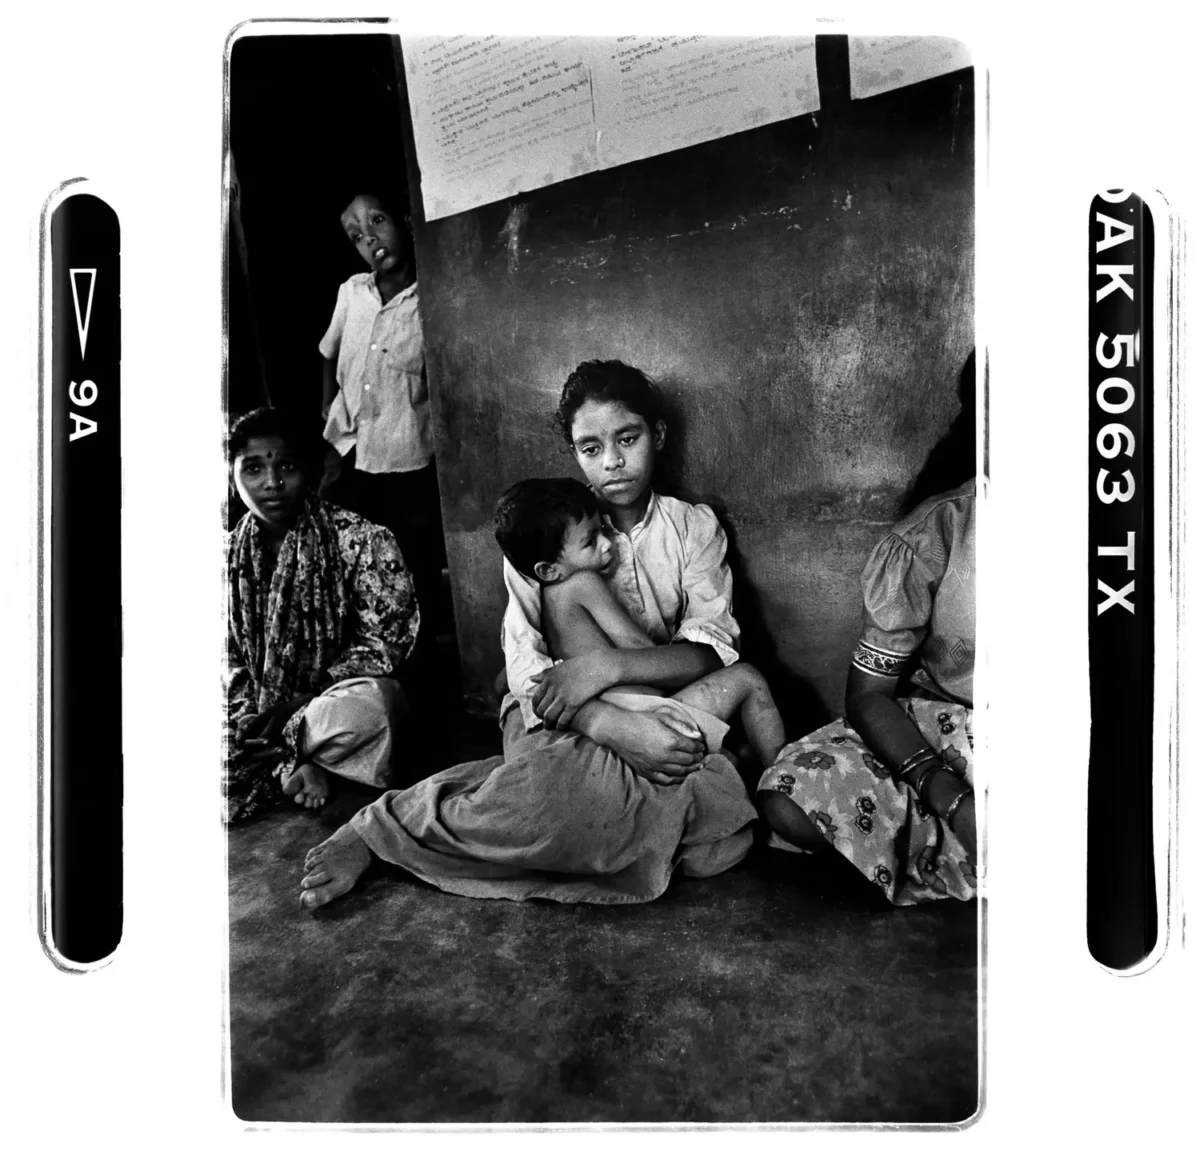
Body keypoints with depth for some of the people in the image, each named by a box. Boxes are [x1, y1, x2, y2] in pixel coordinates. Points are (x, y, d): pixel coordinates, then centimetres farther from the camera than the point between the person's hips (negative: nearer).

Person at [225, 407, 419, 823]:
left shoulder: (361, 541, -12)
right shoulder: (231, 555, 3)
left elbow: (383, 642, -13)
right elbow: (228, 654, 7)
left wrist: (299, 702, -18)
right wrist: (246, 713, -13)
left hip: (337, 696, -3)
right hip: (262, 709, 3)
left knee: (365, 708, -39)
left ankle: (282, 762, -11)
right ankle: (292, 764, -11)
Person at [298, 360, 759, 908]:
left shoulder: (694, 527, 6)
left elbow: (711, 649, -6)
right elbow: (526, 667, -8)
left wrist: (608, 665, -23)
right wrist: (611, 724, -26)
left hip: (665, 721, 3)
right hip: (561, 719, -2)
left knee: (725, 840, -29)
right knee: (555, 786, -39)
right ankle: (377, 826, -16)